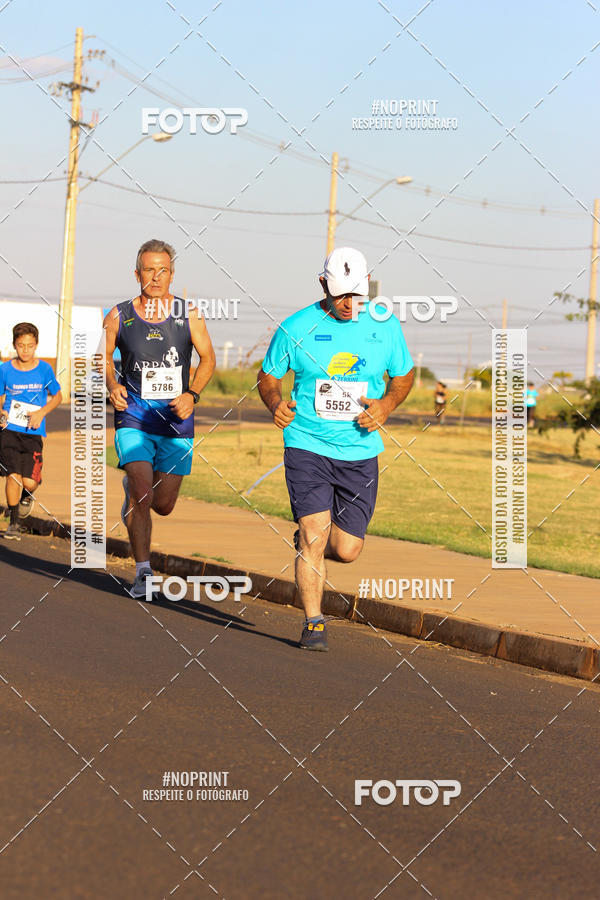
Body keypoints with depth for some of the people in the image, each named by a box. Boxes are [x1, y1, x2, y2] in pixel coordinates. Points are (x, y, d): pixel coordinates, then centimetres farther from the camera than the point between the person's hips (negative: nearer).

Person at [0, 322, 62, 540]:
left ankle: (27, 495, 31)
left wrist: (42, 412, -6)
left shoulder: (44, 369, -1)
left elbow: (57, 396, 11)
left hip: (34, 432, 0)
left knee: (29, 481, -8)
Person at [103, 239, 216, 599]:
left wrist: (192, 395, -8)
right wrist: (112, 386, -7)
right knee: (142, 496, -17)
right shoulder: (119, 316, -2)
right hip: (134, 418, -1)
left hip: (176, 421, 2)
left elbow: (208, 358, 7)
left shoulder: (188, 315, -2)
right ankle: (143, 572, -3)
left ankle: (134, 489, 45)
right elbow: (104, 356, 12)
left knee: (163, 505, 8)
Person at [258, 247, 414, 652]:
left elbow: (404, 375, 14)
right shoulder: (296, 328, -4)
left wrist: (385, 406, -6)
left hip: (360, 453, 2)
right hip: (307, 446, -2)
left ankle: (308, 544, 38)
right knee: (314, 536, -14)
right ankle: (314, 623, 0)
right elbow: (268, 376, 7)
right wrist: (276, 403, -15)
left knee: (347, 550, 3)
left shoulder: (385, 325, 2)